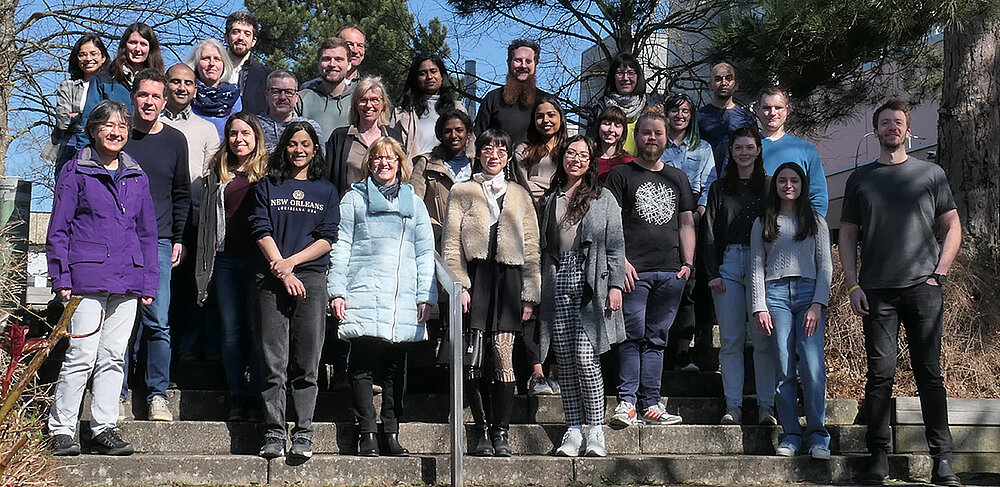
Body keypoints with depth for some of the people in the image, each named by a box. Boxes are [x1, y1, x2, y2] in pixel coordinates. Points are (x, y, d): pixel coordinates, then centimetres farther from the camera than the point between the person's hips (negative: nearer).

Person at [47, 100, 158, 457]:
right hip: (87, 276, -4)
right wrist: (61, 277, -6)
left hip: (127, 279, 4)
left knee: (113, 357, 7)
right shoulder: (75, 172, 3)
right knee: (82, 356, -7)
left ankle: (104, 428, 14)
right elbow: (58, 229, 2)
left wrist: (148, 282, 12)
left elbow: (147, 233, 18)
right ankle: (61, 430, 3)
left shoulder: (137, 177, 15)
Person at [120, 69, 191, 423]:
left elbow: (182, 194, 15)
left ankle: (158, 393, 3)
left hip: (159, 243, 0)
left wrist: (179, 239, 9)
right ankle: (118, 391, 11)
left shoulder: (174, 140, 9)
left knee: (157, 321, -4)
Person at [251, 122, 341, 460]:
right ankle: (274, 432, 0)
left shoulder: (326, 191, 15)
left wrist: (292, 261, -8)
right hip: (272, 279, 0)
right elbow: (261, 230, 3)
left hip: (312, 279, 0)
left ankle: (303, 433, 1)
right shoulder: (268, 187, 14)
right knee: (273, 359, -3)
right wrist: (282, 272, -9)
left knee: (307, 360, -2)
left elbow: (328, 239, 6)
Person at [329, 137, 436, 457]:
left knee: (395, 369, 4)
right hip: (363, 295, -2)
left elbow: (425, 252, 14)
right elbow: (341, 247, 7)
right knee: (363, 367, -7)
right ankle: (367, 435, -3)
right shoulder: (355, 199, 11)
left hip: (403, 299, 2)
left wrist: (426, 296, 5)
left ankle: (391, 434, 10)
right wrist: (337, 291, -3)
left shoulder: (413, 202, 17)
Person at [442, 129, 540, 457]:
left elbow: (532, 249, 14)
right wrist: (458, 285, -6)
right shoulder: (462, 192, 12)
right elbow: (451, 243, 5)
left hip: (508, 279, 1)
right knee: (473, 359, -6)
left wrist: (530, 294, 6)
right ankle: (480, 431, 4)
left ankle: (501, 433, -4)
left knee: (503, 355, -10)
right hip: (475, 278, -1)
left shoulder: (520, 196, 17)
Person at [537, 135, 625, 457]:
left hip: (589, 285, -3)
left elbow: (615, 246, 3)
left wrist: (615, 285, -7)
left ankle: (596, 431, -1)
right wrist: (537, 291, 12)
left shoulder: (603, 198, 7)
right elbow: (543, 246, 17)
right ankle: (574, 431, 7)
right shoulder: (551, 200, 17)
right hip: (558, 287, 4)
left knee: (585, 359, -11)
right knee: (565, 362, 2)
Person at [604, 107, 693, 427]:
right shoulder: (621, 175, 7)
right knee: (633, 335, -8)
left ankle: (650, 404, 7)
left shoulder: (677, 178, 20)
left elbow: (686, 223, 19)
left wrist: (688, 263, 7)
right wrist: (621, 260, -11)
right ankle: (626, 401, -4)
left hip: (670, 272, 4)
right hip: (634, 270, -4)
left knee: (656, 338, 5)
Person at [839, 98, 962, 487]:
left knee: (930, 372, 0)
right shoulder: (860, 179, 13)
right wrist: (852, 286, 2)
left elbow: (953, 226, 11)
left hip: (923, 289, -1)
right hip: (877, 292, 1)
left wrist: (939, 273, -1)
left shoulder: (930, 174, 10)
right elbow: (847, 235, 13)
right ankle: (878, 455, 4)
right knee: (880, 372, -2)